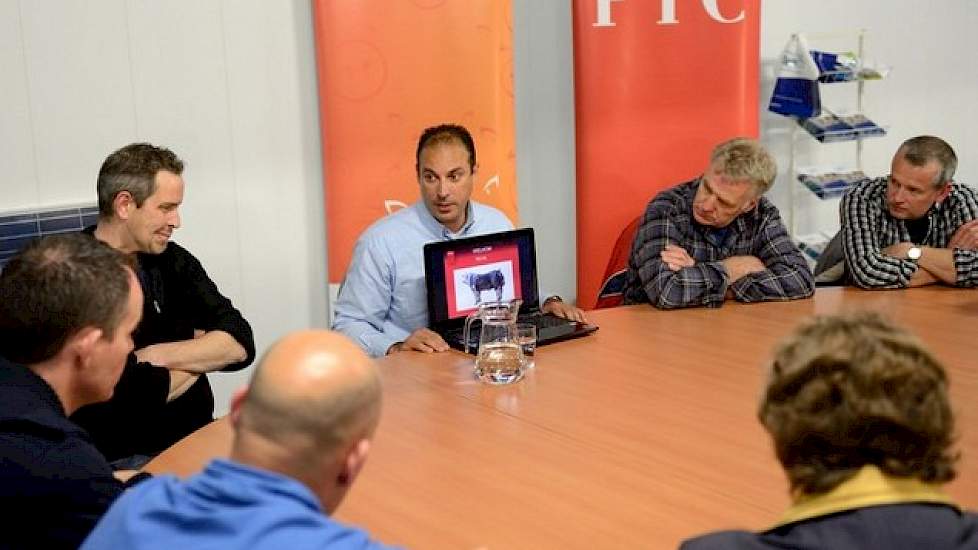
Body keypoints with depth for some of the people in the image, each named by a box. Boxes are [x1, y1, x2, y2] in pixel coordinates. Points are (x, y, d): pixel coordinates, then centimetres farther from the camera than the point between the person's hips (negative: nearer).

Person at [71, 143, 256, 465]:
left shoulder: (173, 261, 7)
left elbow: (240, 345, 1)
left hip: (196, 439, 7)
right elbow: (132, 395, -22)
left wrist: (157, 356, -14)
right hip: (123, 459, -6)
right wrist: (204, 356, -4)